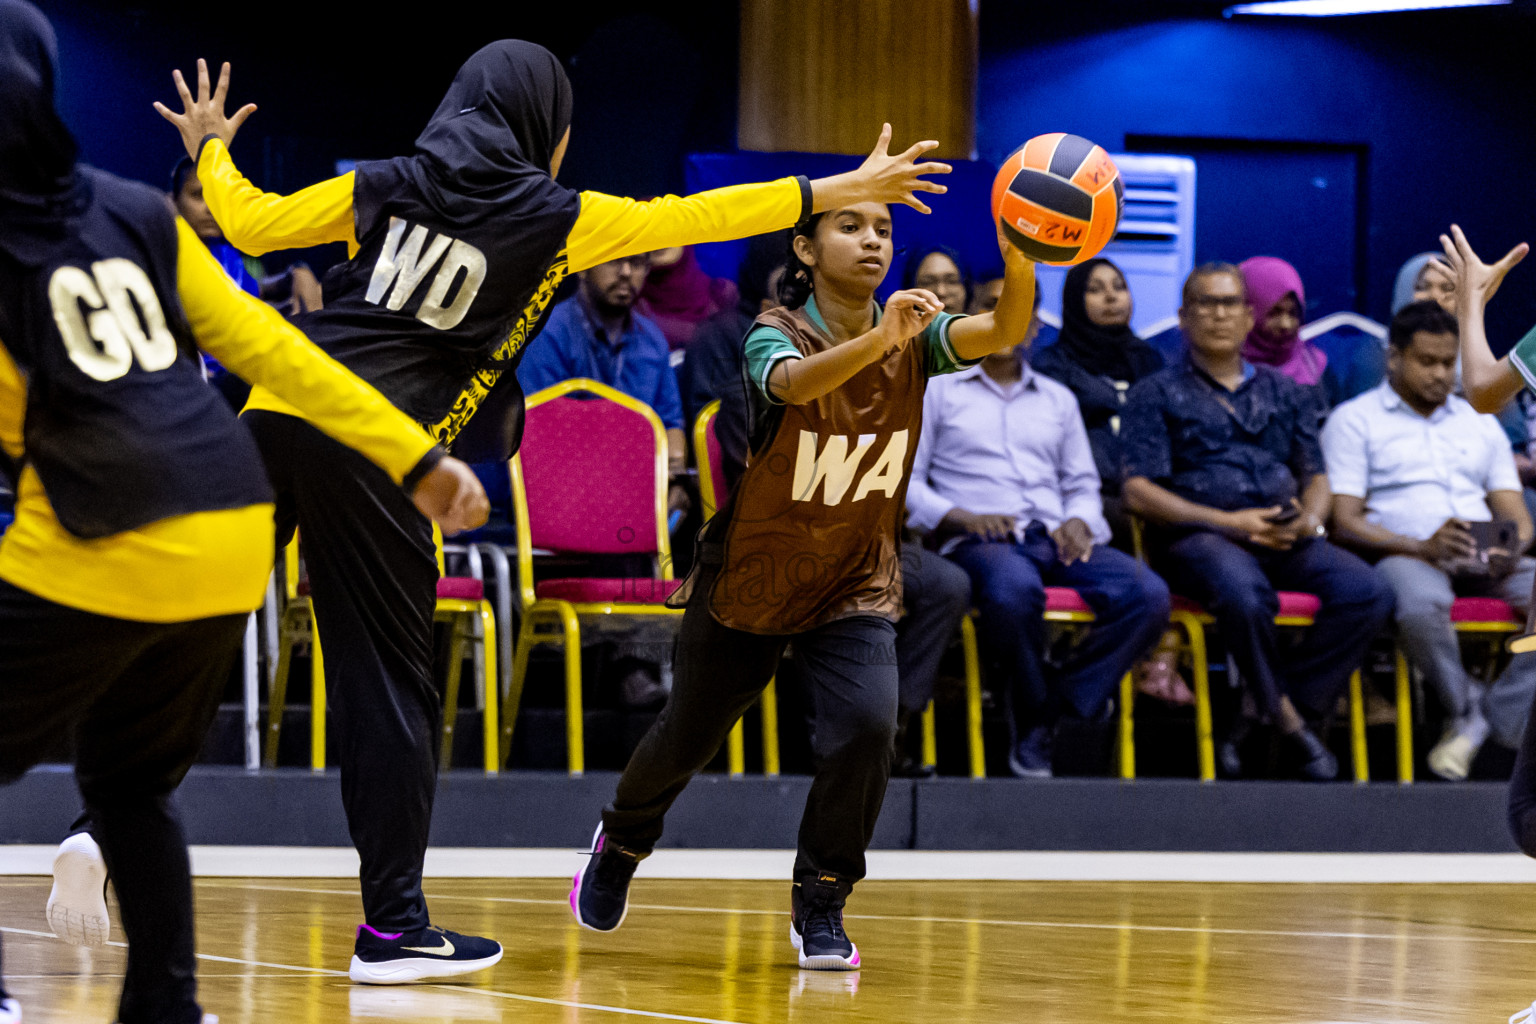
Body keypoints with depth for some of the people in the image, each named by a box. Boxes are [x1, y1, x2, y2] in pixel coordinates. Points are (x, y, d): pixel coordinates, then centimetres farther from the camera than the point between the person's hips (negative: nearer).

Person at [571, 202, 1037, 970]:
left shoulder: (912, 337, -12)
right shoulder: (776, 333, -21)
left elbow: (1002, 333, -31)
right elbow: (793, 382, -45)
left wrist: (1022, 264, -53)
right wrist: (879, 339, -64)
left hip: (856, 585, 2)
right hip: (748, 581, -2)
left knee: (866, 727, -22)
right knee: (688, 738, 15)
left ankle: (820, 905, -2)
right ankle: (621, 844, 48)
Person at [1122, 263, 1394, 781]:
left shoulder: (1286, 393, 25)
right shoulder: (1157, 394, 11)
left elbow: (1317, 478, 23)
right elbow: (1138, 492, 0)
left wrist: (1309, 519, -3)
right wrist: (1227, 523, -11)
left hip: (1284, 539, 4)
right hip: (1198, 537, -4)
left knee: (1367, 593, -25)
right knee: (1244, 592, -40)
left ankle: (1260, 717, -19)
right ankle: (1289, 720, -19)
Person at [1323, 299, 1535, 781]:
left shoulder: (1481, 424, 25)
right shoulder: (1355, 420, 9)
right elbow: (1345, 521, -3)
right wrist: (1422, 547, -19)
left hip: (1487, 561, 5)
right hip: (1404, 555, -5)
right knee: (1421, 604, -41)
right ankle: (1466, 713, -15)